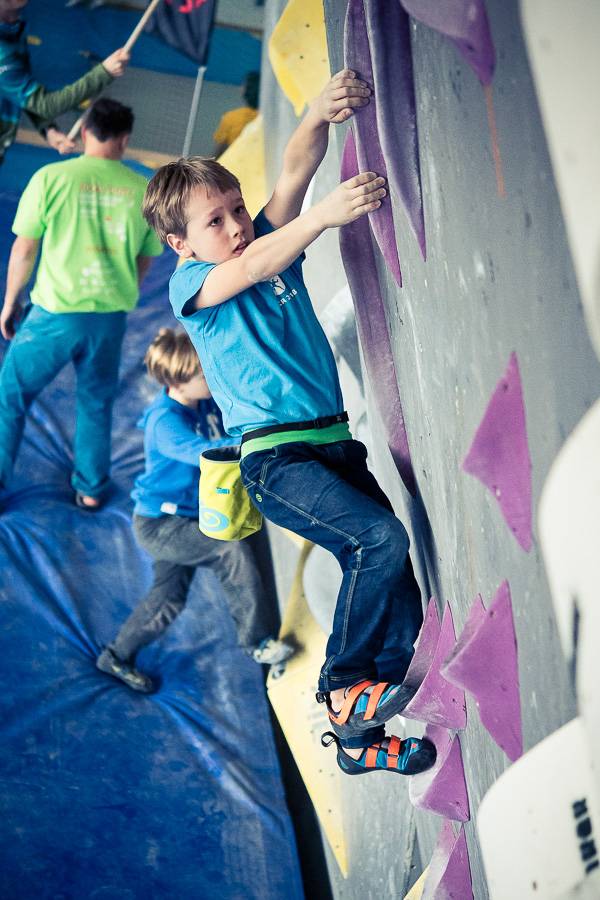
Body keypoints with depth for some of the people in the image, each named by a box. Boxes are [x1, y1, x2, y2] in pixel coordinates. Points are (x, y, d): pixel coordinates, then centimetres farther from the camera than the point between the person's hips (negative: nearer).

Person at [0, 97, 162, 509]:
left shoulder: (51, 178, -9)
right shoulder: (142, 190, -2)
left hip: (55, 311, -2)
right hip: (112, 316, 3)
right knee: (97, 402, 20)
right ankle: (91, 489, 28)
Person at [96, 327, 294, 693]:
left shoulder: (208, 403, -2)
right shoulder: (165, 421, -26)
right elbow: (204, 453, -42)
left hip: (183, 520, 9)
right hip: (159, 523, -9)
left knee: (169, 599, 16)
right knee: (232, 549, -25)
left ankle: (118, 657, 35)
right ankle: (258, 640, -15)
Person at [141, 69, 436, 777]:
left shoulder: (273, 243, 15)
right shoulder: (190, 285, 0)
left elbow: (293, 171, 3)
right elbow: (249, 269, -21)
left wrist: (321, 115, -17)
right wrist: (326, 214, -34)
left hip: (335, 444, 7)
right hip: (276, 458, -6)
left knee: (401, 596, 0)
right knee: (381, 539, -28)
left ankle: (361, 737, 14)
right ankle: (344, 687, -8)